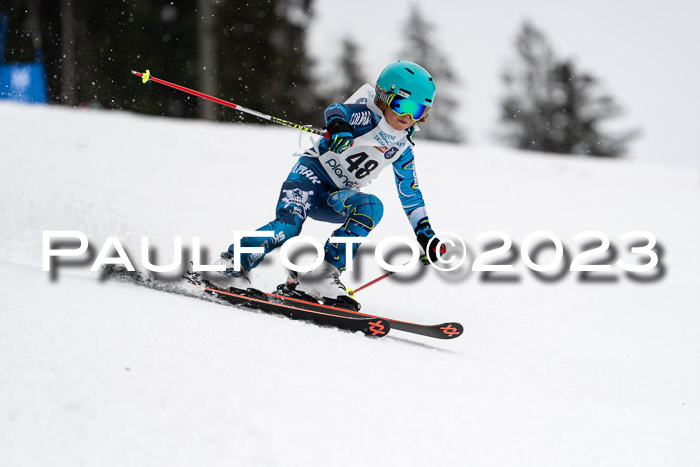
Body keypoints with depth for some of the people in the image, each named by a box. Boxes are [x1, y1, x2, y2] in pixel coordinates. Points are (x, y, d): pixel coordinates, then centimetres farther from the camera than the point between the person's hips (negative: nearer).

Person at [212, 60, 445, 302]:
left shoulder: (402, 149, 6)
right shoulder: (367, 116, -12)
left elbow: (410, 193, 15)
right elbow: (337, 110, -31)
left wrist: (425, 234, 10)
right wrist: (338, 126, -55)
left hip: (337, 197, 6)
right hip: (313, 173, -6)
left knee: (372, 207, -27)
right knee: (289, 223, -31)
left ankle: (323, 274, -29)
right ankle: (230, 264, -19)